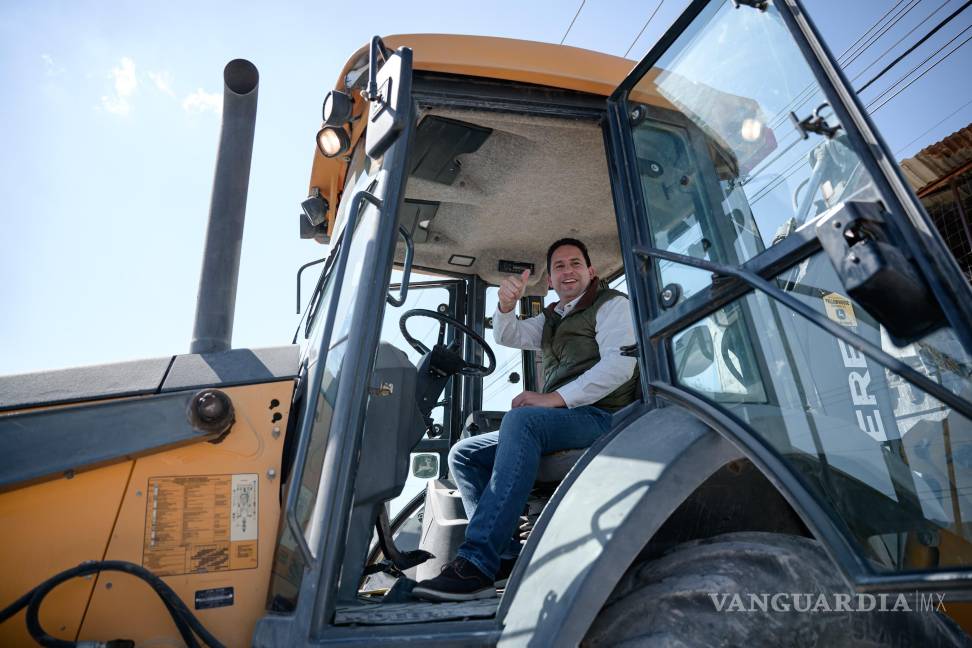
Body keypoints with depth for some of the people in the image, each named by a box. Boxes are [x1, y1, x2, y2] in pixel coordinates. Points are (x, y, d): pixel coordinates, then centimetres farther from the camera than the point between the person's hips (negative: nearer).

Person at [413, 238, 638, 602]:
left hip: (599, 417, -8)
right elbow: (508, 337, 13)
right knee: (463, 455, -1)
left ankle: (477, 563, -39)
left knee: (521, 420, -37)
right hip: (554, 422, 8)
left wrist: (555, 398, -20)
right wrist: (506, 305, -9)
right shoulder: (551, 319, 27)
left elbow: (618, 364, -12)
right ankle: (505, 556, -11)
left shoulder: (612, 304, 5)